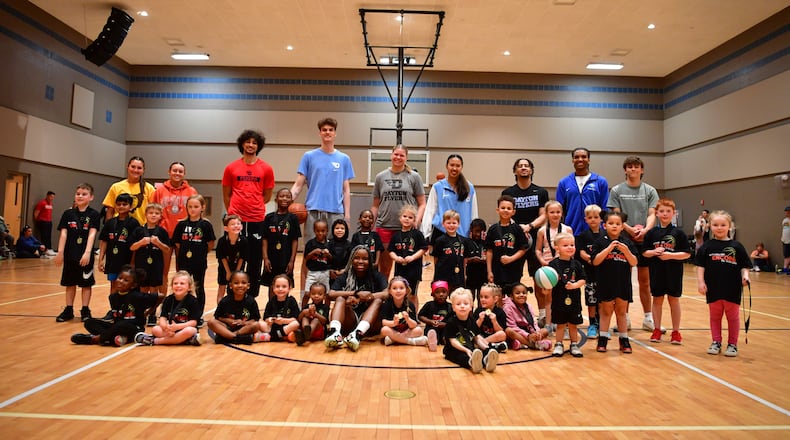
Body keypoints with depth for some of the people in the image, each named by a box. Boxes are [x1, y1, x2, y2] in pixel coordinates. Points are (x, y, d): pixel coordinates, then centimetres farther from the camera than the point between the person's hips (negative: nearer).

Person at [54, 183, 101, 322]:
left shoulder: (93, 214, -3)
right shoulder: (68, 213, 5)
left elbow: (92, 234, -11)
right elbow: (63, 233, 1)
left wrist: (87, 252, -20)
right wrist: (60, 252, -6)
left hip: (85, 255, -3)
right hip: (70, 254, 3)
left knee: (86, 283, 5)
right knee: (70, 283, 11)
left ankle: (85, 310, 15)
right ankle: (68, 310, 21)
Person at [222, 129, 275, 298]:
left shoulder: (266, 169, 4)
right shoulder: (231, 168, 6)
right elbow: (226, 195, 12)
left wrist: (254, 207, 7)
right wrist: (233, 212, 10)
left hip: (257, 220, 0)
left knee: (255, 260, 6)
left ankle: (252, 296, 16)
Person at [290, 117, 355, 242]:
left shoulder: (344, 159, 9)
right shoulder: (309, 156, 7)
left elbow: (346, 189, 9)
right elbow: (299, 185, 4)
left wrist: (347, 213, 0)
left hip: (336, 212, 1)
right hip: (313, 211, -1)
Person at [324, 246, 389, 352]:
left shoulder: (377, 276, 5)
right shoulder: (344, 277, 8)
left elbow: (387, 294, -15)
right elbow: (331, 294, -11)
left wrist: (360, 298, -23)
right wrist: (356, 293, -21)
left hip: (371, 321, -1)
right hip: (350, 321, 1)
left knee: (378, 300, -24)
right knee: (340, 299, -20)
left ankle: (358, 334, -48)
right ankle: (335, 332, -47)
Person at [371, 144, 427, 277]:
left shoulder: (414, 177, 5)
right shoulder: (380, 177, 11)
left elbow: (422, 204, 4)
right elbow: (375, 206, 13)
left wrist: (416, 221, -11)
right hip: (384, 227, 2)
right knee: (384, 269, 7)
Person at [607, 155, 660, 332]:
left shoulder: (650, 191, 8)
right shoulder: (617, 190, 4)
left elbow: (652, 214, 1)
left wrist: (645, 230, -19)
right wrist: (630, 229, -18)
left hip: (644, 240, 1)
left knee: (645, 281, 8)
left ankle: (648, 318, 17)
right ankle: (624, 318, 14)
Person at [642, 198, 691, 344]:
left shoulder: (678, 232, -4)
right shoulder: (652, 233, 1)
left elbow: (687, 254, -6)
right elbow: (644, 252, 3)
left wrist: (670, 255, -19)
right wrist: (654, 252, -16)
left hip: (673, 272, -1)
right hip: (656, 272, 2)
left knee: (674, 300, 9)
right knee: (657, 300, 10)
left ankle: (676, 331, 20)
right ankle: (657, 330, 22)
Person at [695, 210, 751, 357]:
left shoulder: (736, 246, 0)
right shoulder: (707, 246, 0)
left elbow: (744, 266, 2)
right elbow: (700, 265, 0)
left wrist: (745, 276, -16)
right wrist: (700, 281, -6)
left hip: (732, 289, 0)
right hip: (713, 288, 1)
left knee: (732, 316, 12)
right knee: (715, 316, 13)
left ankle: (732, 344, 24)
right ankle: (716, 342, 25)